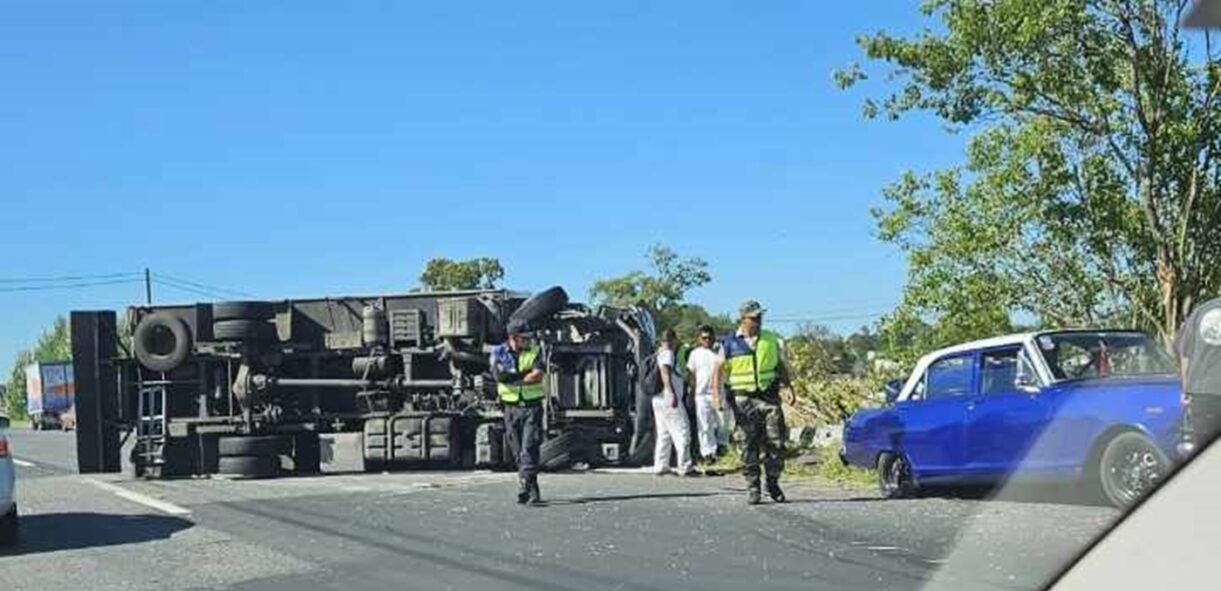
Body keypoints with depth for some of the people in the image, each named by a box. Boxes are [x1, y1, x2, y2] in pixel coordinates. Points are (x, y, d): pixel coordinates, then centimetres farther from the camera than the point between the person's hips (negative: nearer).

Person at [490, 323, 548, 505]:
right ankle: (533, 491, 12)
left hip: (532, 406, -2)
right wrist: (525, 374, -12)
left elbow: (538, 376, -13)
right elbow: (498, 375, -13)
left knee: (529, 448, -14)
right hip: (511, 408, 2)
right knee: (518, 451, 5)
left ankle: (524, 488, -20)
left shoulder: (534, 352, 3)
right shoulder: (498, 353, 4)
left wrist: (513, 378, -11)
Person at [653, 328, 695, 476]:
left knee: (663, 435, 11)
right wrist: (672, 393, -31)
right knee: (682, 432, -6)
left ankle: (660, 466, 10)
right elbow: (665, 372, -23)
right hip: (669, 400, -10)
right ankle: (685, 467, -7)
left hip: (658, 400, 10)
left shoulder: (658, 354, 20)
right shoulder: (667, 353, -9)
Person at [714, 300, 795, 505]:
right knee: (749, 444, 1)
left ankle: (773, 483, 12)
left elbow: (781, 367, 15)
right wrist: (717, 394, -9)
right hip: (744, 399, -2)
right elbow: (720, 371, 3)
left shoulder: (772, 340, 9)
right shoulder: (729, 344, 2)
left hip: (769, 397, 2)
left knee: (776, 441, -3)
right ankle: (752, 487, 8)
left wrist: (789, 388, 5)